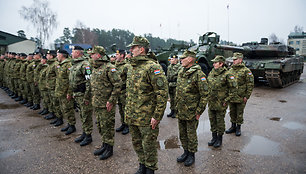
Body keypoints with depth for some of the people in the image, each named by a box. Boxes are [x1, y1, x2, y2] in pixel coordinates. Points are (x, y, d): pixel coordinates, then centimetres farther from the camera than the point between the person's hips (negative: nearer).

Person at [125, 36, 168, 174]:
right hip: (132, 116, 8)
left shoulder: (153, 67, -16)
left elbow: (163, 93, -19)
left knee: (149, 144, 8)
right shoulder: (131, 67, 11)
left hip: (147, 117, -8)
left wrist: (156, 116, -20)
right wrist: (127, 111, 18)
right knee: (136, 142, 21)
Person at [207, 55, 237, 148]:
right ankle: (214, 137, 32)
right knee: (212, 121, 15)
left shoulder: (227, 75, -13)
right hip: (211, 103, 6)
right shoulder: (211, 73, 6)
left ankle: (219, 139, 24)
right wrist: (208, 97, 12)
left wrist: (226, 100, -12)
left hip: (220, 104, -6)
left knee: (220, 122, 7)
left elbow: (233, 89, -12)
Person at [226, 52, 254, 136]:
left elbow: (250, 85, -9)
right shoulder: (230, 70, 10)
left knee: (239, 113, 6)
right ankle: (233, 126, 30)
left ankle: (238, 128, 22)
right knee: (232, 113, 15)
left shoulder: (246, 71, -8)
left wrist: (246, 96, -12)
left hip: (240, 97, -5)